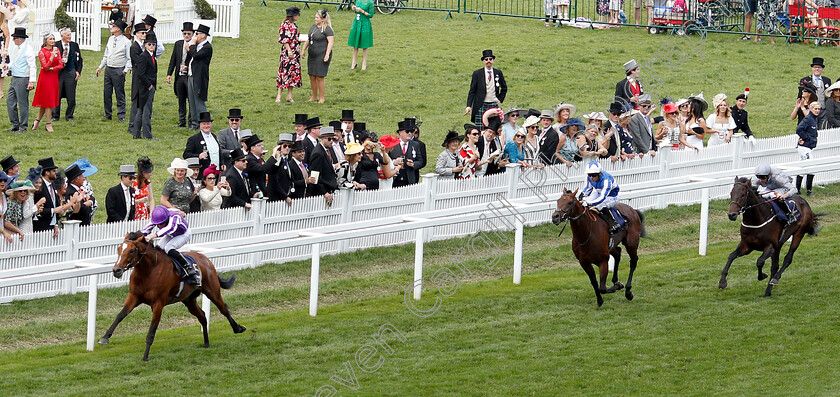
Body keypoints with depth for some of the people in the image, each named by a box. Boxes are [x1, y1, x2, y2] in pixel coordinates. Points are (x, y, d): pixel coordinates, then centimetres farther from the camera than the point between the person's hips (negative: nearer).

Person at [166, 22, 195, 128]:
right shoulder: (178, 44, 10)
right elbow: (173, 60, 12)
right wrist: (169, 74, 7)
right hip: (179, 76, 5)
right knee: (181, 100, 11)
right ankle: (182, 122, 19)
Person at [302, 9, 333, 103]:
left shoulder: (327, 29, -10)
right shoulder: (313, 27, 13)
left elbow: (330, 42, -14)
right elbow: (308, 39, 22)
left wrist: (327, 55, -21)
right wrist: (303, 50, 17)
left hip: (322, 56, -8)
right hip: (312, 56, 8)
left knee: (319, 77, -6)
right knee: (312, 76, 10)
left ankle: (322, 98, 4)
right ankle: (314, 96, 22)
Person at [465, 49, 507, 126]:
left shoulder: (498, 73, 9)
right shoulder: (477, 74, 1)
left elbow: (504, 88, 23)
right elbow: (472, 91, 0)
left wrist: (500, 99, 9)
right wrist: (469, 106, -10)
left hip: (494, 105, 2)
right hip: (481, 106, -2)